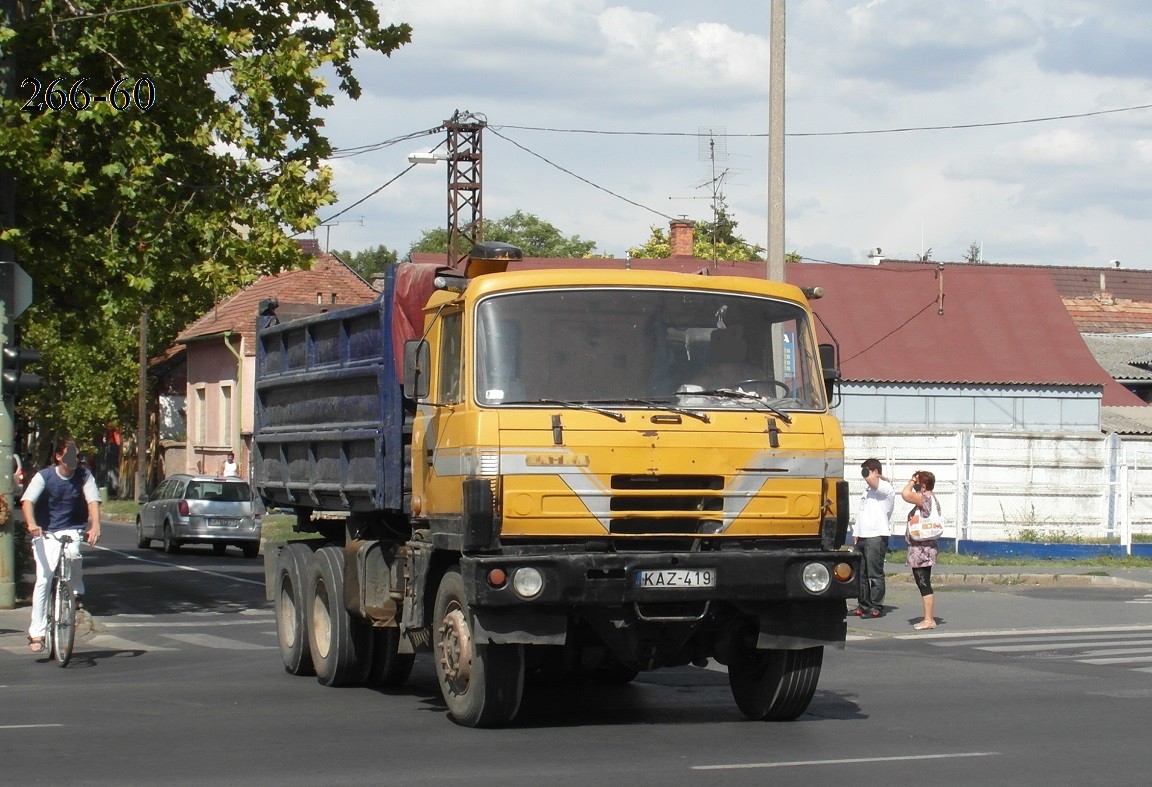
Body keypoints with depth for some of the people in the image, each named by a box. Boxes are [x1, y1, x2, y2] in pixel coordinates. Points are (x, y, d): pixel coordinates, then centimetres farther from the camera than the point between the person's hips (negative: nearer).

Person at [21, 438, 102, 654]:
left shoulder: (84, 477, -6)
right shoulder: (44, 476, -10)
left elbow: (93, 501, -18)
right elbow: (27, 501, -22)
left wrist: (95, 526, -37)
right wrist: (31, 524, -42)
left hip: (72, 530, 1)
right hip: (45, 532, -1)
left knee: (73, 554, -33)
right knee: (43, 579, -11)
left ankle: (77, 590, -3)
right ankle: (37, 632, -5)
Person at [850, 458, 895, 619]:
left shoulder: (885, 488, -5)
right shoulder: (867, 490, 24)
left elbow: (872, 481, -26)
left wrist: (867, 472, -3)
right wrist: (856, 534, 20)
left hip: (877, 536, -9)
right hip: (862, 536, 9)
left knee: (875, 574, -7)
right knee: (860, 573, 8)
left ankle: (876, 607, -4)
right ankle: (864, 605, 14)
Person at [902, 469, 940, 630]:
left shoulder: (925, 498, -16)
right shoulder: (932, 499, 16)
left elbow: (905, 494, -29)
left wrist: (912, 481, -15)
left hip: (920, 549, -11)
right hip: (928, 546, 11)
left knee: (923, 584, -8)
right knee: (924, 584, 14)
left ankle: (928, 620, -7)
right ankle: (930, 618, 18)